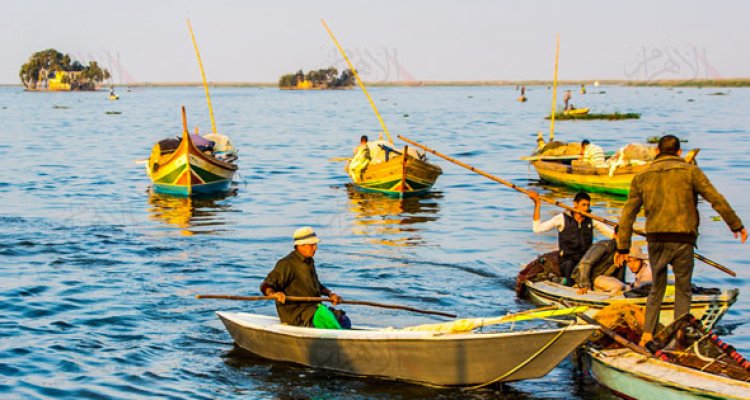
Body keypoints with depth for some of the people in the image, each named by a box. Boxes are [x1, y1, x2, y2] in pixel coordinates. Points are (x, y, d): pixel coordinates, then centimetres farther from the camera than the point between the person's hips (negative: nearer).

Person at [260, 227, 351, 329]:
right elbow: (266, 285, -14)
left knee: (343, 320, -12)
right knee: (324, 314, -34)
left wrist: (330, 293, 15)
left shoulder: (309, 262, 17)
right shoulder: (287, 264, -11)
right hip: (294, 313, -8)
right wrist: (273, 294, -37)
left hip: (312, 308, 9)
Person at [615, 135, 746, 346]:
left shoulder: (642, 177, 10)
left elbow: (628, 213, 9)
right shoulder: (690, 171, 2)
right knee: (683, 290, 9)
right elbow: (717, 200, -1)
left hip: (655, 239, 3)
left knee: (656, 287, 16)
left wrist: (623, 247, 13)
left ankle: (647, 334, 8)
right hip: (682, 239, -3)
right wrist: (736, 225, 9)